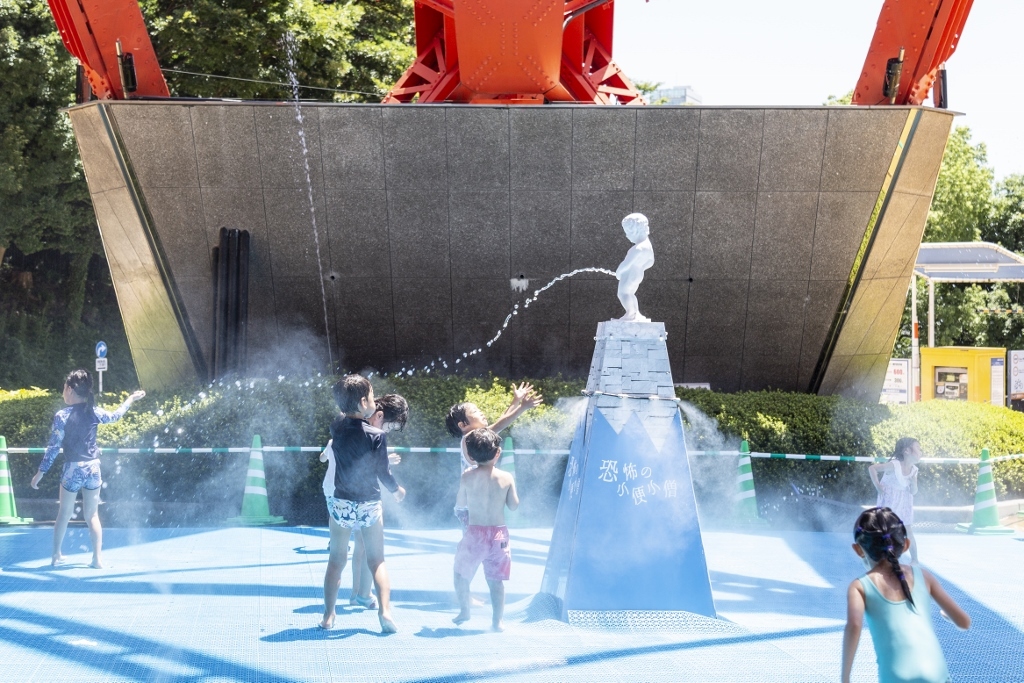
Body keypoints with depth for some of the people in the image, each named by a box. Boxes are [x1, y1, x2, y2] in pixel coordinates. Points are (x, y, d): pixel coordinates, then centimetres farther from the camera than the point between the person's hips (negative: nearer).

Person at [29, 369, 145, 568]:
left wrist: (40, 473, -4)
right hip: (93, 468, 3)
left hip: (73, 469, -3)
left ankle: (56, 555, 19)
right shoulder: (93, 412, -1)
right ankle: (97, 559, 5)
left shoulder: (62, 415, -11)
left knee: (64, 513, 13)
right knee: (92, 515, 8)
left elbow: (53, 447, -11)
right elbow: (115, 416, 19)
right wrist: (130, 399, 34)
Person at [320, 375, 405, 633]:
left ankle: (328, 616, 10)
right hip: (369, 505, -2)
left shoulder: (337, 428, -4)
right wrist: (397, 490, 8)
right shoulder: (377, 435, -16)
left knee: (336, 561, 12)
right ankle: (385, 610, -3)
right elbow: (383, 472, -8)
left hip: (340, 503, 3)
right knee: (377, 561, 10)